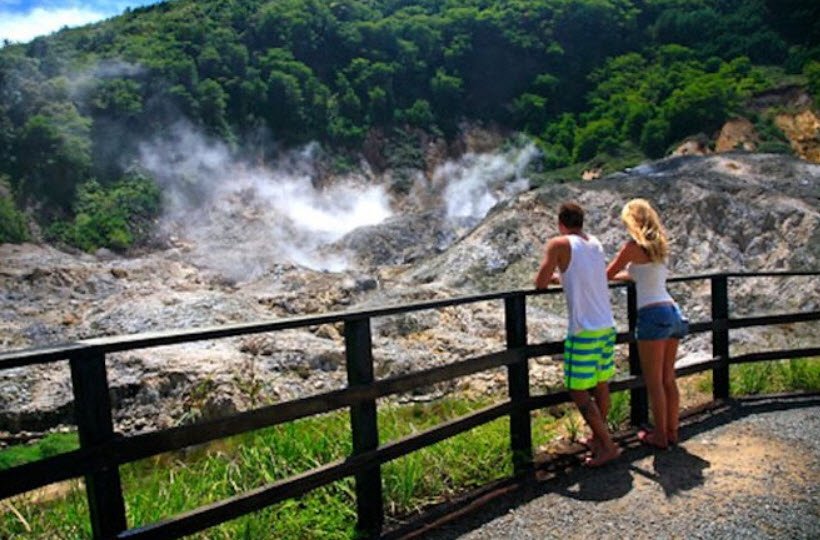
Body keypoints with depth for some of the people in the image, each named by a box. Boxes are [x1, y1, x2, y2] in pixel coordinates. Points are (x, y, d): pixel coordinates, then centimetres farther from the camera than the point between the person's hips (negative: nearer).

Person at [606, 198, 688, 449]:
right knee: (668, 379, 15)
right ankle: (671, 431, 24)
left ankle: (660, 436, 11)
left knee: (654, 382, 2)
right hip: (673, 313, 8)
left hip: (653, 315, -8)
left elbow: (606, 275, 0)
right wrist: (613, 276, 34)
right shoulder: (658, 246, 16)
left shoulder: (633, 246, -7)